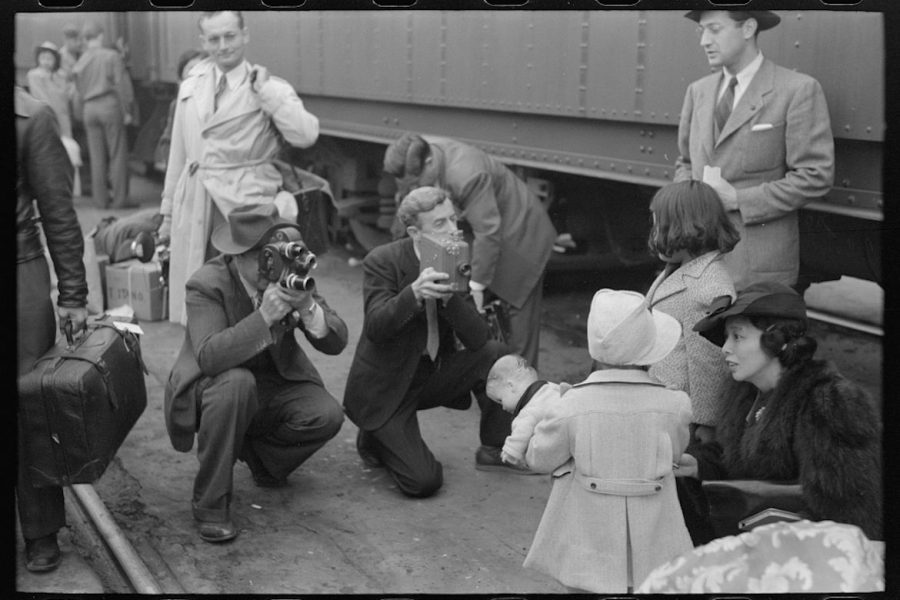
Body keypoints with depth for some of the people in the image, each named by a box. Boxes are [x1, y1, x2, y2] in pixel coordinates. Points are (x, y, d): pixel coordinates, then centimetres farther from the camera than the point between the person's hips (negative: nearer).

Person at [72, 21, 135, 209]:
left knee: (97, 156, 7)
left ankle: (101, 199, 9)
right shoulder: (112, 56, -3)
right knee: (118, 154, -2)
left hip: (90, 108, 5)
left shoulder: (79, 64, 12)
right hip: (109, 104, -5)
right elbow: (120, 85, -7)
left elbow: (79, 94, 15)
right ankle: (120, 198, -5)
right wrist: (125, 111, -4)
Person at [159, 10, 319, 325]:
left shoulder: (271, 88, 0)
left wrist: (265, 91, -13)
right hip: (195, 205, 4)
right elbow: (178, 154, 19)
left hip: (244, 204, -4)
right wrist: (168, 211, 20)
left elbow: (305, 135, -17)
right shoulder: (190, 87, 14)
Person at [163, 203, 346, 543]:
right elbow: (208, 356, -36)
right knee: (236, 382, -38)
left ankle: (259, 454, 13)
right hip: (215, 385, -4)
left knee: (327, 415, -21)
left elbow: (336, 343, -12)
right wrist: (264, 317, -42)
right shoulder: (207, 285, -21)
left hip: (276, 385, 4)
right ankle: (210, 502, -21)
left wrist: (308, 307, -31)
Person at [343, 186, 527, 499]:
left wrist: (449, 294, -29)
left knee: (495, 353, -14)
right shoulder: (382, 261, -17)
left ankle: (494, 450, 4)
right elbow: (375, 329, -28)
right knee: (424, 482, -16)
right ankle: (375, 438, 15)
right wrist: (414, 293, -43)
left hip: (433, 374, 6)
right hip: (384, 387, -5)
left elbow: (477, 339, -13)